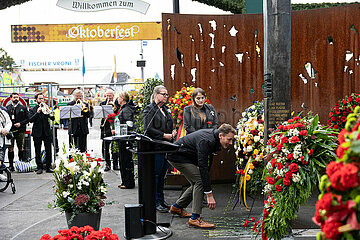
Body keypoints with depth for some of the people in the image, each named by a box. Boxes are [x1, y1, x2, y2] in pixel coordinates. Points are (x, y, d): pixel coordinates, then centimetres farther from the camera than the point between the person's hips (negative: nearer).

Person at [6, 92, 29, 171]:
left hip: (20, 131, 0)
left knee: (21, 148, 4)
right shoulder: (7, 108, 10)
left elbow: (27, 118, 5)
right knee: (10, 148, -1)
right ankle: (11, 165, 3)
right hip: (10, 131, 0)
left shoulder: (23, 108, 9)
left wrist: (21, 123, -9)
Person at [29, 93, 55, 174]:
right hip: (37, 133, -1)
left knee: (48, 150, 0)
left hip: (47, 132, 1)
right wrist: (37, 112, -20)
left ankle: (48, 167, 7)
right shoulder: (32, 109, 5)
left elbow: (53, 119, 1)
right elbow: (30, 120, -10)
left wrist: (50, 114, -19)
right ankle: (39, 167, 8)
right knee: (38, 151, 1)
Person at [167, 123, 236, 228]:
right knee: (199, 181, -17)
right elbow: (203, 168, -34)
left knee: (197, 183, 9)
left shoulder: (213, 135, -4)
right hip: (177, 156, -10)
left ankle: (176, 207, 26)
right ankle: (195, 218, -16)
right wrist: (209, 195, -34)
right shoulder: (206, 141, -32)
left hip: (186, 156, 10)